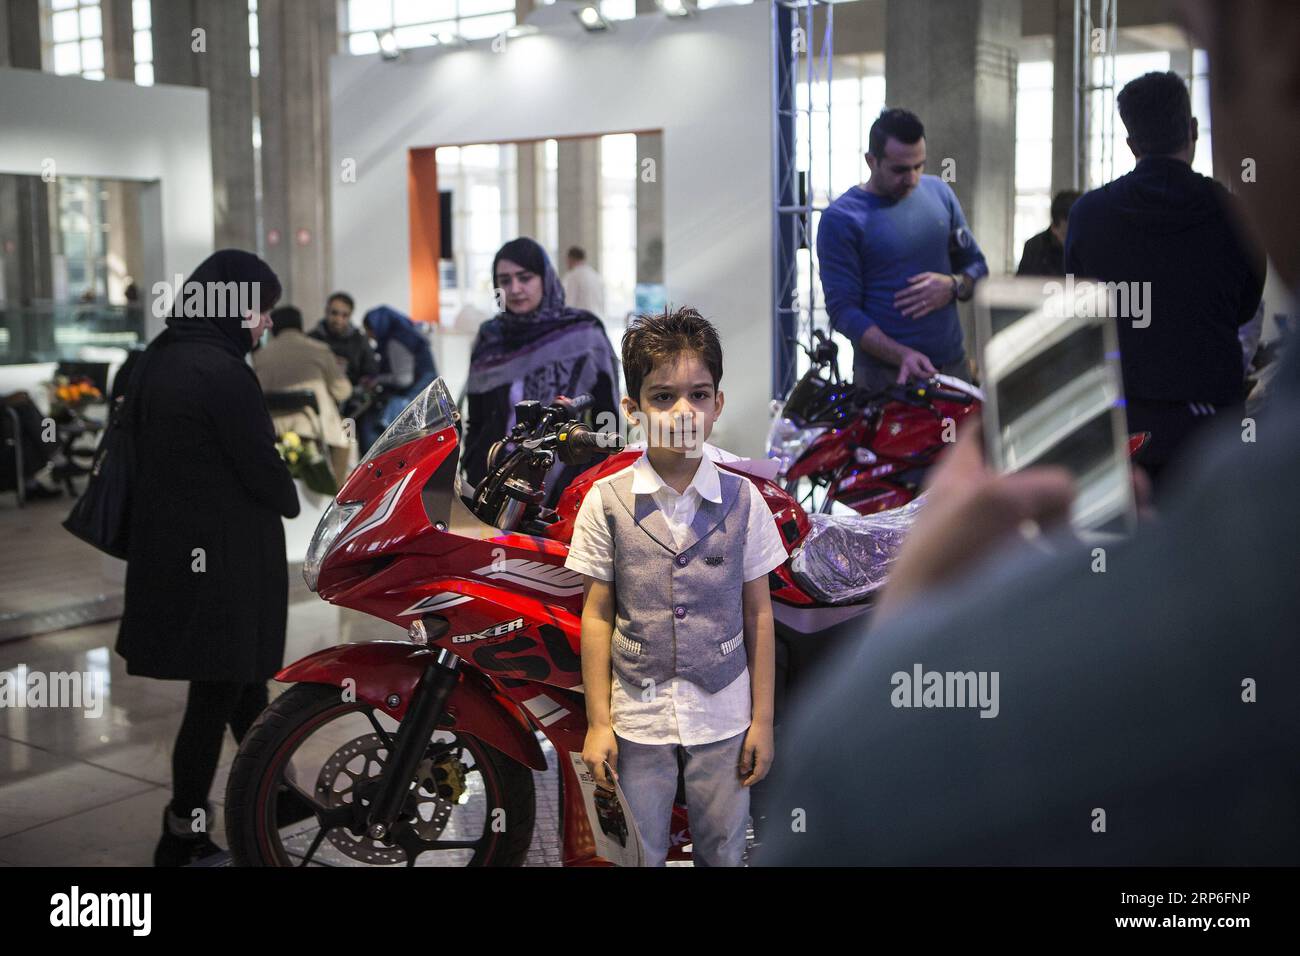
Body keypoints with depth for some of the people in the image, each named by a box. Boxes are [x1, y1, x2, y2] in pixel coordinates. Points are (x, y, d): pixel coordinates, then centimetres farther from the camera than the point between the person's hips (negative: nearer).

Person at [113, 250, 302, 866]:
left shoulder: (158, 364, 8)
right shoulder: (222, 371, -19)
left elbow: (141, 450, 12)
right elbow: (258, 462, -17)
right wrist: (289, 502, 4)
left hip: (170, 544, 9)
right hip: (224, 553, -9)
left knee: (242, 674, 20)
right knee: (219, 689, 1)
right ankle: (183, 838, 10)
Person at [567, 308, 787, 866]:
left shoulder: (742, 500, -5)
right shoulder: (606, 501, -9)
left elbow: (757, 614, 0)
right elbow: (597, 615, -3)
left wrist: (762, 719, 1)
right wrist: (597, 722, -2)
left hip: (724, 715, 1)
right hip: (639, 716, -1)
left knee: (723, 851, 14)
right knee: (639, 855, 14)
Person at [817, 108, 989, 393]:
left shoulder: (939, 192, 9)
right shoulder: (840, 219, -7)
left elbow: (976, 265, 17)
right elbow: (843, 311, -11)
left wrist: (953, 286, -7)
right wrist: (902, 355, -24)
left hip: (953, 365, 5)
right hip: (885, 377, -4)